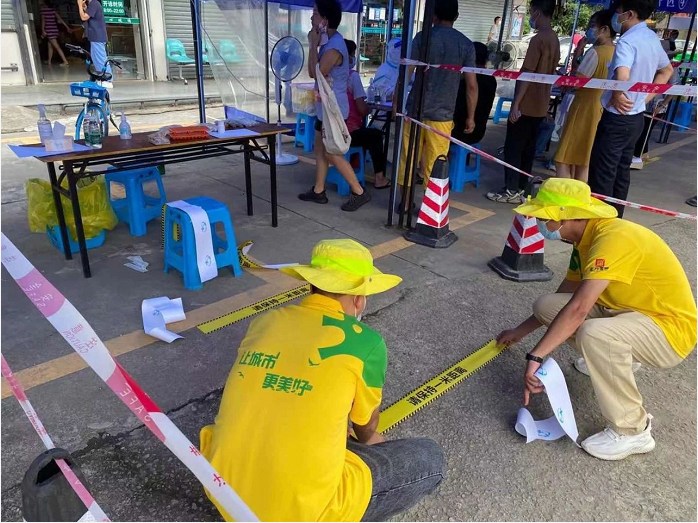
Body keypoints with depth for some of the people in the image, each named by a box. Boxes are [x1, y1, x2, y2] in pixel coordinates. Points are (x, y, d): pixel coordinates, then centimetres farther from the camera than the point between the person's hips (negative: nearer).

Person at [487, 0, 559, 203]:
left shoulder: (538, 39, -16)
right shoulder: (554, 39, 12)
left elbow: (527, 74, -19)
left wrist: (516, 104, -18)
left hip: (526, 105, -9)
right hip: (540, 105, 9)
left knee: (513, 147, -2)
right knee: (528, 148, 12)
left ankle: (511, 191, 2)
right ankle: (519, 188, 18)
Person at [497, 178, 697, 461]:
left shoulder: (614, 238, -27)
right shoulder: (586, 239, 2)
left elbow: (577, 309, -36)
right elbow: (563, 297, 14)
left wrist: (535, 356, -35)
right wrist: (520, 331, 18)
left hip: (671, 329, -9)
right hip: (632, 313, 9)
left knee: (593, 334, -38)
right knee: (546, 305, -1)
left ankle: (632, 431, -15)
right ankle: (614, 361, 23)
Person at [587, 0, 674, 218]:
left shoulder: (627, 41, -19)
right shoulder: (652, 38, 10)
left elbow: (622, 79, -37)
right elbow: (666, 70, 25)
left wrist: (616, 97, -17)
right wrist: (645, 98, 18)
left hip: (617, 118, -9)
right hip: (636, 117, 9)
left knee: (602, 173, -2)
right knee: (621, 171, 15)